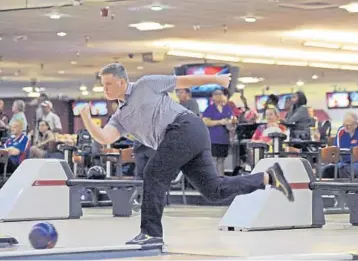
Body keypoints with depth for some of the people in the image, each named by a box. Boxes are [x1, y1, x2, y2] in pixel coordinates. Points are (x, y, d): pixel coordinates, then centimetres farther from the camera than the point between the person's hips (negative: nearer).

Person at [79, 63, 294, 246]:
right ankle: (269, 177, 8)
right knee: (214, 190, 0)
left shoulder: (146, 84, 7)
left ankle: (151, 232, -9)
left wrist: (216, 79, 16)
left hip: (186, 127, -7)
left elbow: (184, 81, 12)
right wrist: (86, 118, -7)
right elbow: (104, 138, 5)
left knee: (155, 175, -13)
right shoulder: (120, 117, 22)